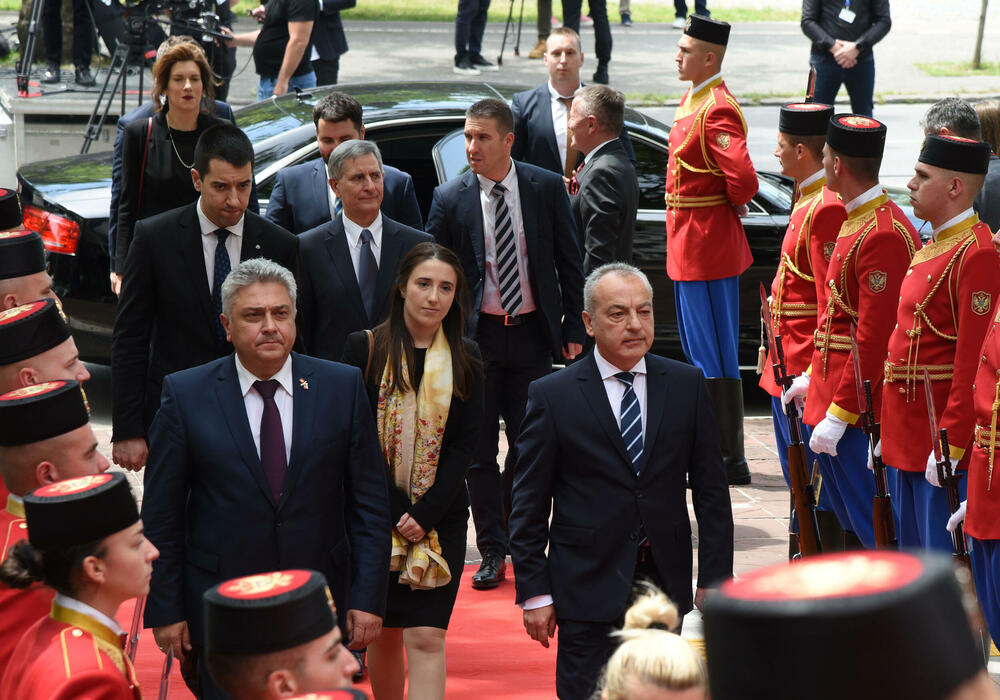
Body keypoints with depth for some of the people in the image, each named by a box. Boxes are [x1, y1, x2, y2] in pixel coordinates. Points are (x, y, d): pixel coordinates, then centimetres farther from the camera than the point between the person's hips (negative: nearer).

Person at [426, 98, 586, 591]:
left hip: (533, 332, 0)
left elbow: (569, 264, 5)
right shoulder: (450, 199, -4)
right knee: (479, 448, 3)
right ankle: (492, 551, 13)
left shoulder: (547, 189, -2)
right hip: (475, 336, 0)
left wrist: (573, 329, 2)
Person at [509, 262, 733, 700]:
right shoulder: (552, 396, -1)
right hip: (589, 588, -2)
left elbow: (711, 491, 8)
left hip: (668, 583, 3)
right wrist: (534, 593, -4)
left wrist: (715, 580, 2)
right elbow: (529, 507, 0)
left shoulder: (687, 385, 6)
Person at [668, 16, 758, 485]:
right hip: (688, 246, 10)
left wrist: (731, 205, -11)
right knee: (698, 351, 17)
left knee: (715, 357, -4)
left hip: (707, 247, -10)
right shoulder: (693, 100, 11)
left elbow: (743, 178, -31)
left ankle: (730, 461, 3)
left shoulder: (717, 111, -20)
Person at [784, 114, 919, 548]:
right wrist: (813, 376, 18)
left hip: (859, 413, -10)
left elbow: (874, 338, -23)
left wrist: (838, 415, -21)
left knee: (872, 526, -4)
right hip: (831, 391, 10)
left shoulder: (883, 236, -21)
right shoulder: (856, 222, 11)